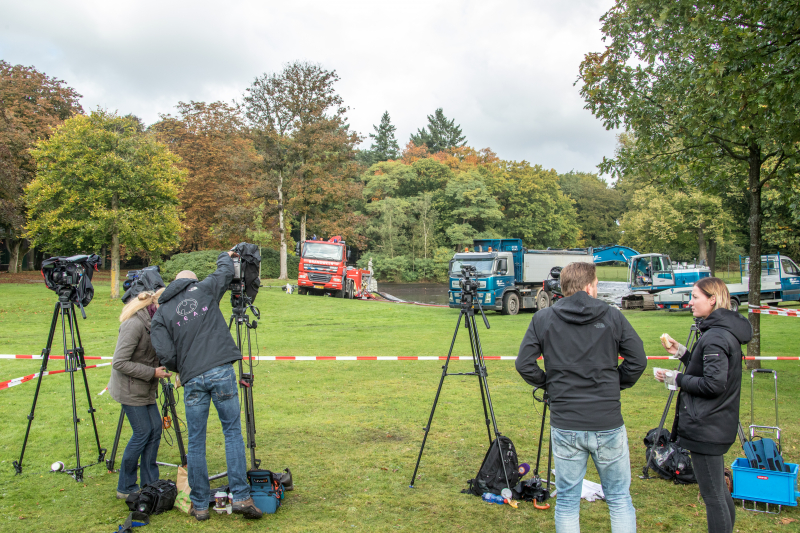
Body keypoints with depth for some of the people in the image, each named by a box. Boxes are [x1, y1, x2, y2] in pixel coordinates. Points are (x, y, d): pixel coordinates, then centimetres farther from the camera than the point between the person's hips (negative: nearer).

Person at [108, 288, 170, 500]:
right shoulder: (134, 325, -24)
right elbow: (119, 362, -25)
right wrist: (153, 372, -23)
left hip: (144, 388, 9)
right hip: (130, 389, -9)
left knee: (155, 428, 7)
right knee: (142, 432, -4)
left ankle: (150, 484, 18)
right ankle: (125, 488, 12)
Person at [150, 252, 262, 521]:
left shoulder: (161, 313, 10)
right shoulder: (204, 289, 8)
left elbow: (166, 355, 0)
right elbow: (226, 272, 26)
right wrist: (225, 256, 47)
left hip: (192, 380, 1)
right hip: (221, 372, -1)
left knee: (196, 442, 10)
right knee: (232, 431, 7)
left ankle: (200, 505, 18)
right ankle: (241, 497, 3)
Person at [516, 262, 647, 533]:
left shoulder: (542, 319, -1)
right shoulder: (612, 316, -1)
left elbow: (524, 364, -4)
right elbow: (638, 360, -1)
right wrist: (616, 385, 12)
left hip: (564, 427, 0)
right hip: (608, 425, 0)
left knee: (567, 502, 12)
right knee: (619, 499, 16)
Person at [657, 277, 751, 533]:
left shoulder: (715, 337, -20)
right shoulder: (726, 331, 12)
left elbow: (713, 384, -25)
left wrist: (677, 379, -14)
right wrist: (682, 352, 9)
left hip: (706, 427, -11)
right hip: (718, 424, 11)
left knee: (712, 495, 0)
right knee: (719, 491, 21)